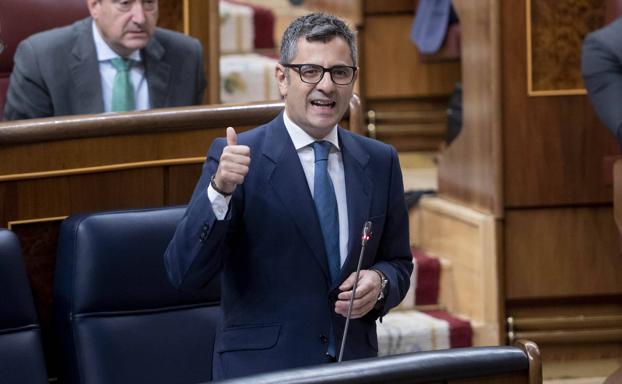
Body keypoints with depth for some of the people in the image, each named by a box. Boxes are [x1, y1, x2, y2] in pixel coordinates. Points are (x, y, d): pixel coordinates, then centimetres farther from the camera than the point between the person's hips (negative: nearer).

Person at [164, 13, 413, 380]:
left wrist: (380, 282, -2)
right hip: (261, 367, -4)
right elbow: (184, 273, -9)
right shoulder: (238, 157, -3)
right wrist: (220, 190, -22)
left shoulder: (380, 162, 10)